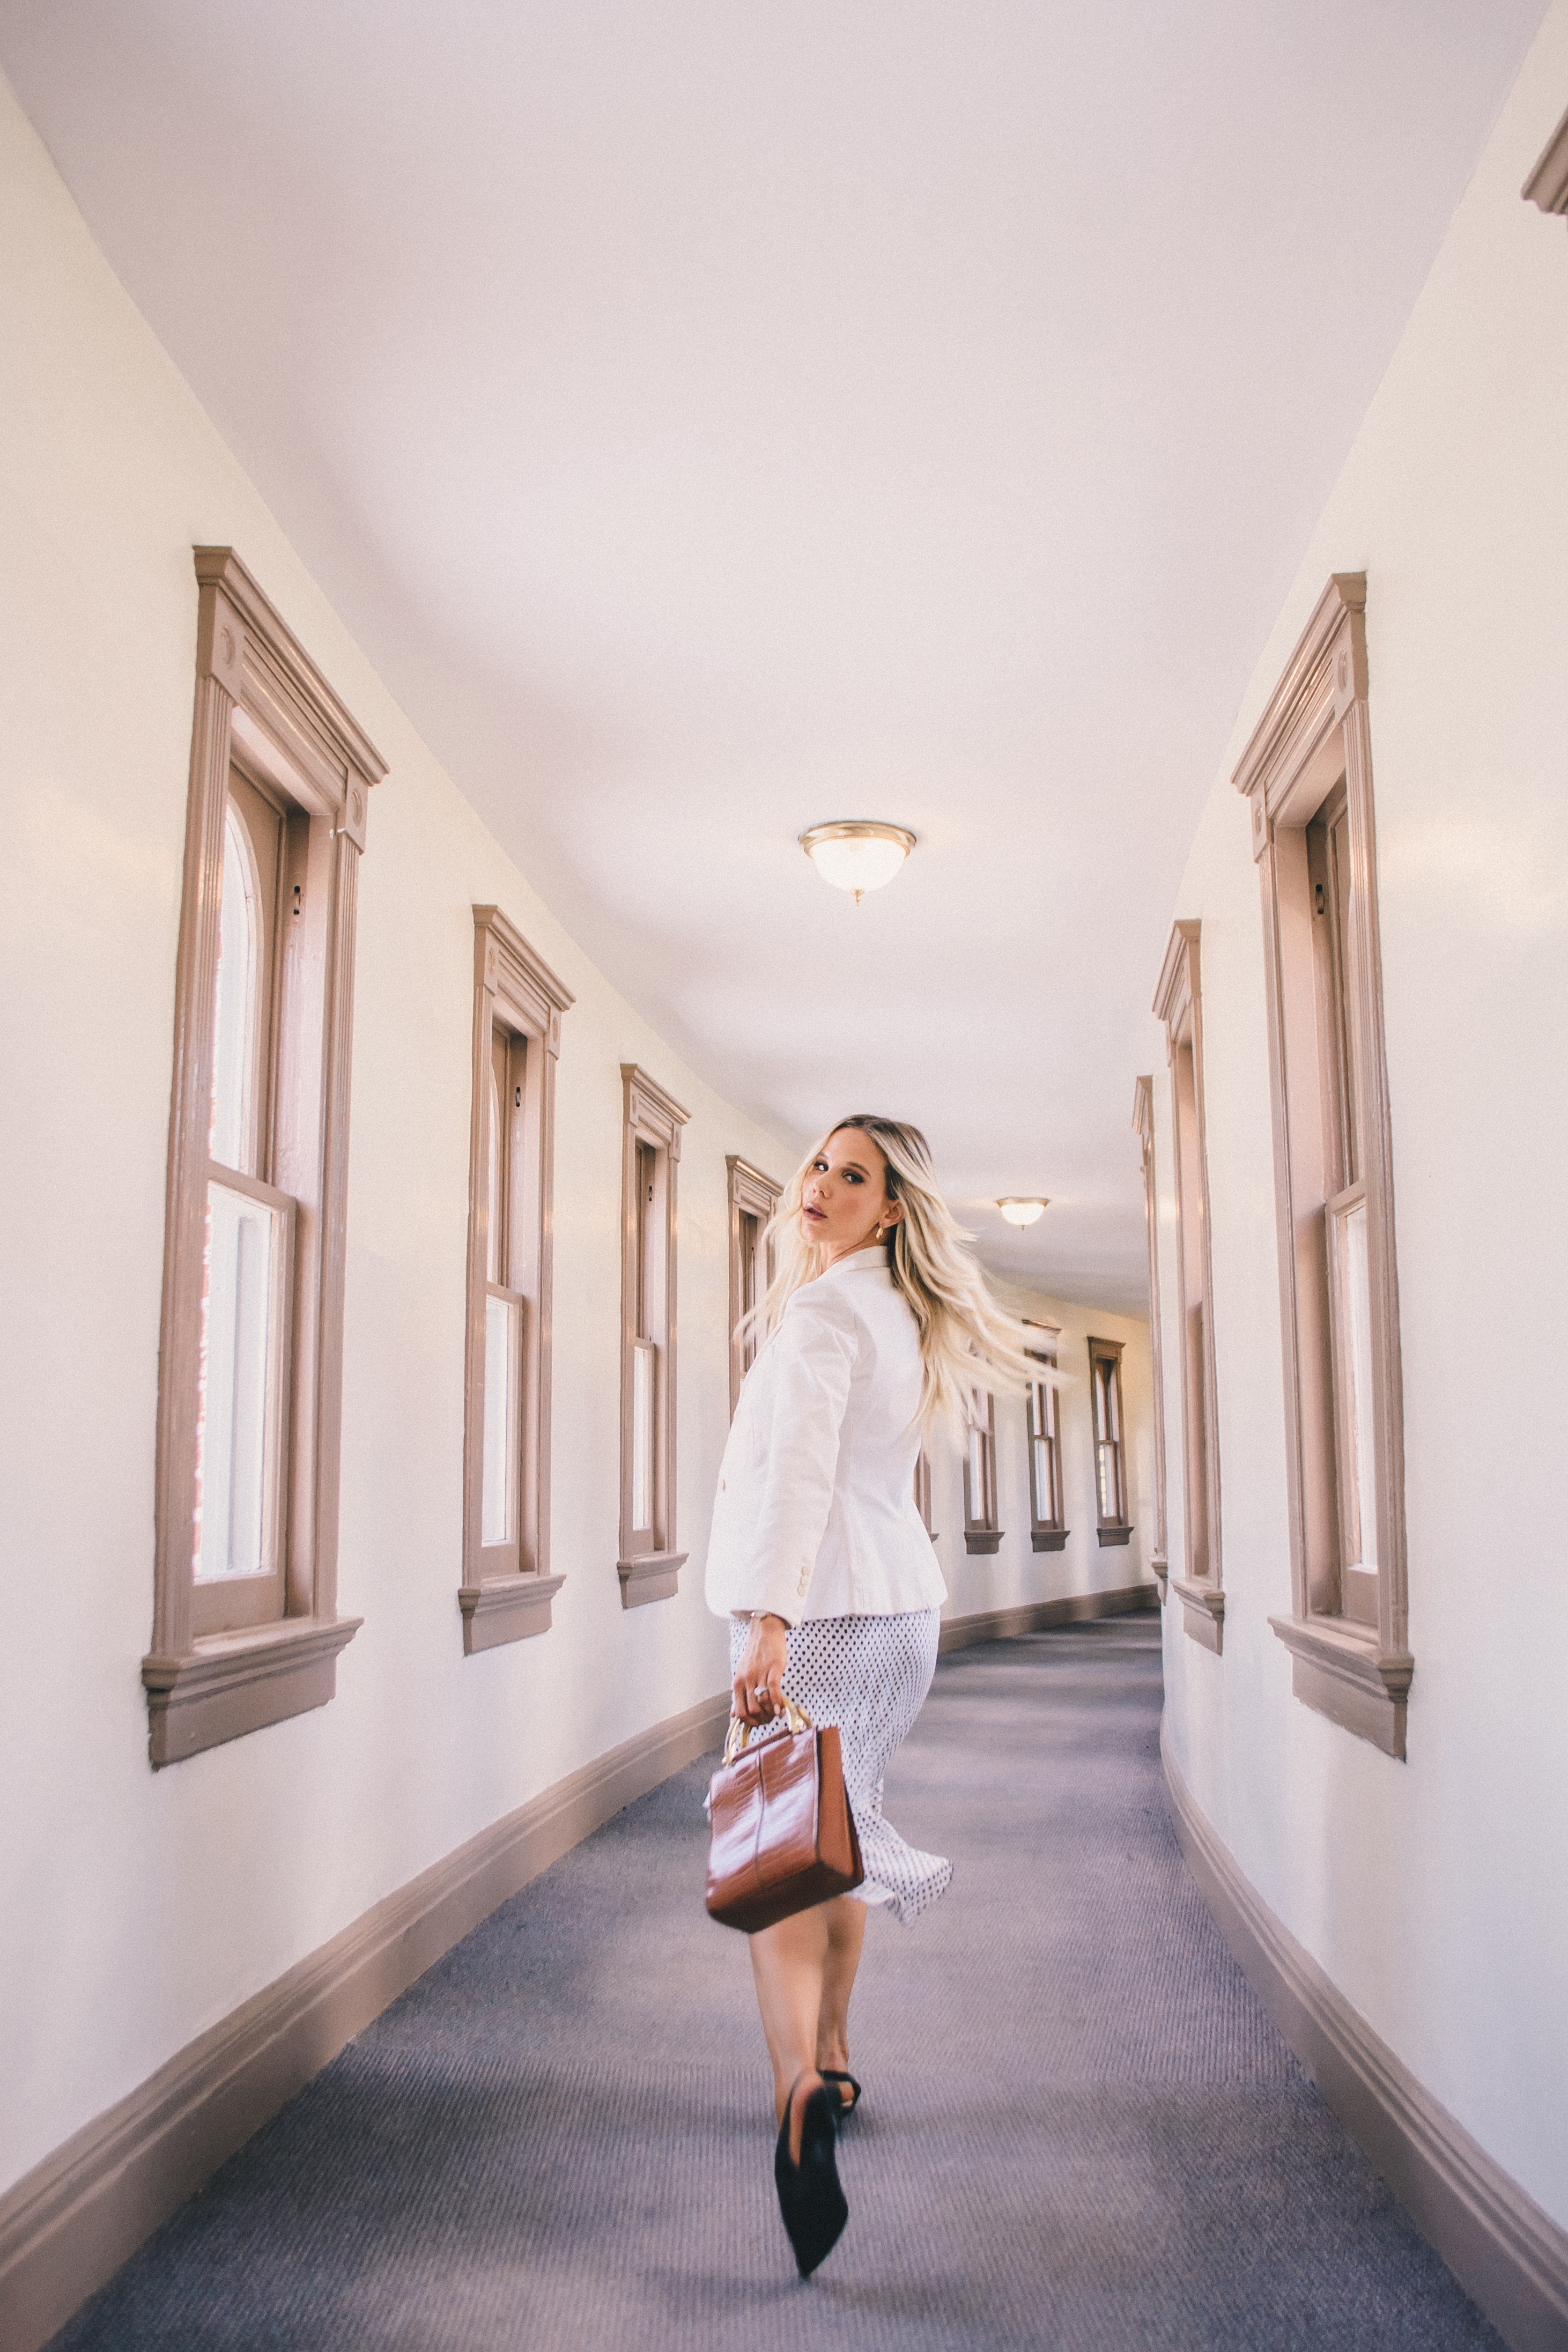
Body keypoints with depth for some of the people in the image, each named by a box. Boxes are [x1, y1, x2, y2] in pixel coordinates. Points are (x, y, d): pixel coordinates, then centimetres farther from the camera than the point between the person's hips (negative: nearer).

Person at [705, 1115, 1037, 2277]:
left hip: (824, 1609, -9)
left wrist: (771, 1623, -32)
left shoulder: (824, 1313, -14)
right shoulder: (902, 1314, 13)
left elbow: (802, 1469, -26)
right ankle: (832, 2061, 34)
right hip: (900, 1602, 9)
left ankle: (801, 2093, -27)